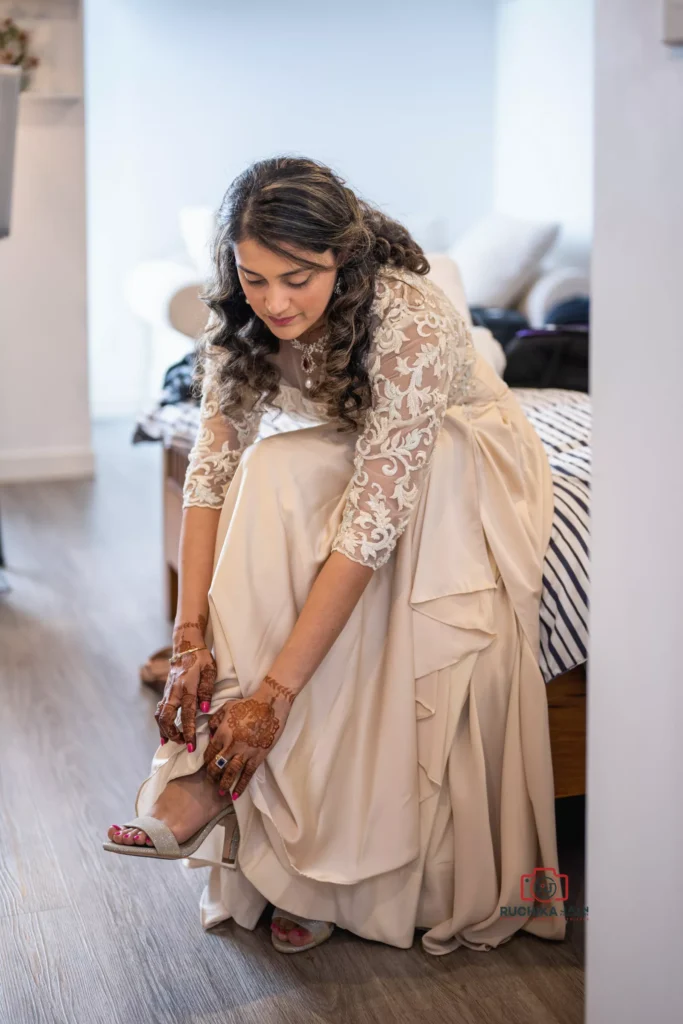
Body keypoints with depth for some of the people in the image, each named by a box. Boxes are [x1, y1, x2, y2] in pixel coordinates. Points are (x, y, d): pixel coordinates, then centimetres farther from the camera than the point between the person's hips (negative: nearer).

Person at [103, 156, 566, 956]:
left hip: (460, 456, -4)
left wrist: (275, 692, -40)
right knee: (274, 473, -31)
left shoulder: (411, 323, -36)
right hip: (338, 458, 4)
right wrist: (191, 635, -26)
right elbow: (212, 468, -16)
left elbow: (370, 523, -39)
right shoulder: (237, 320, -18)